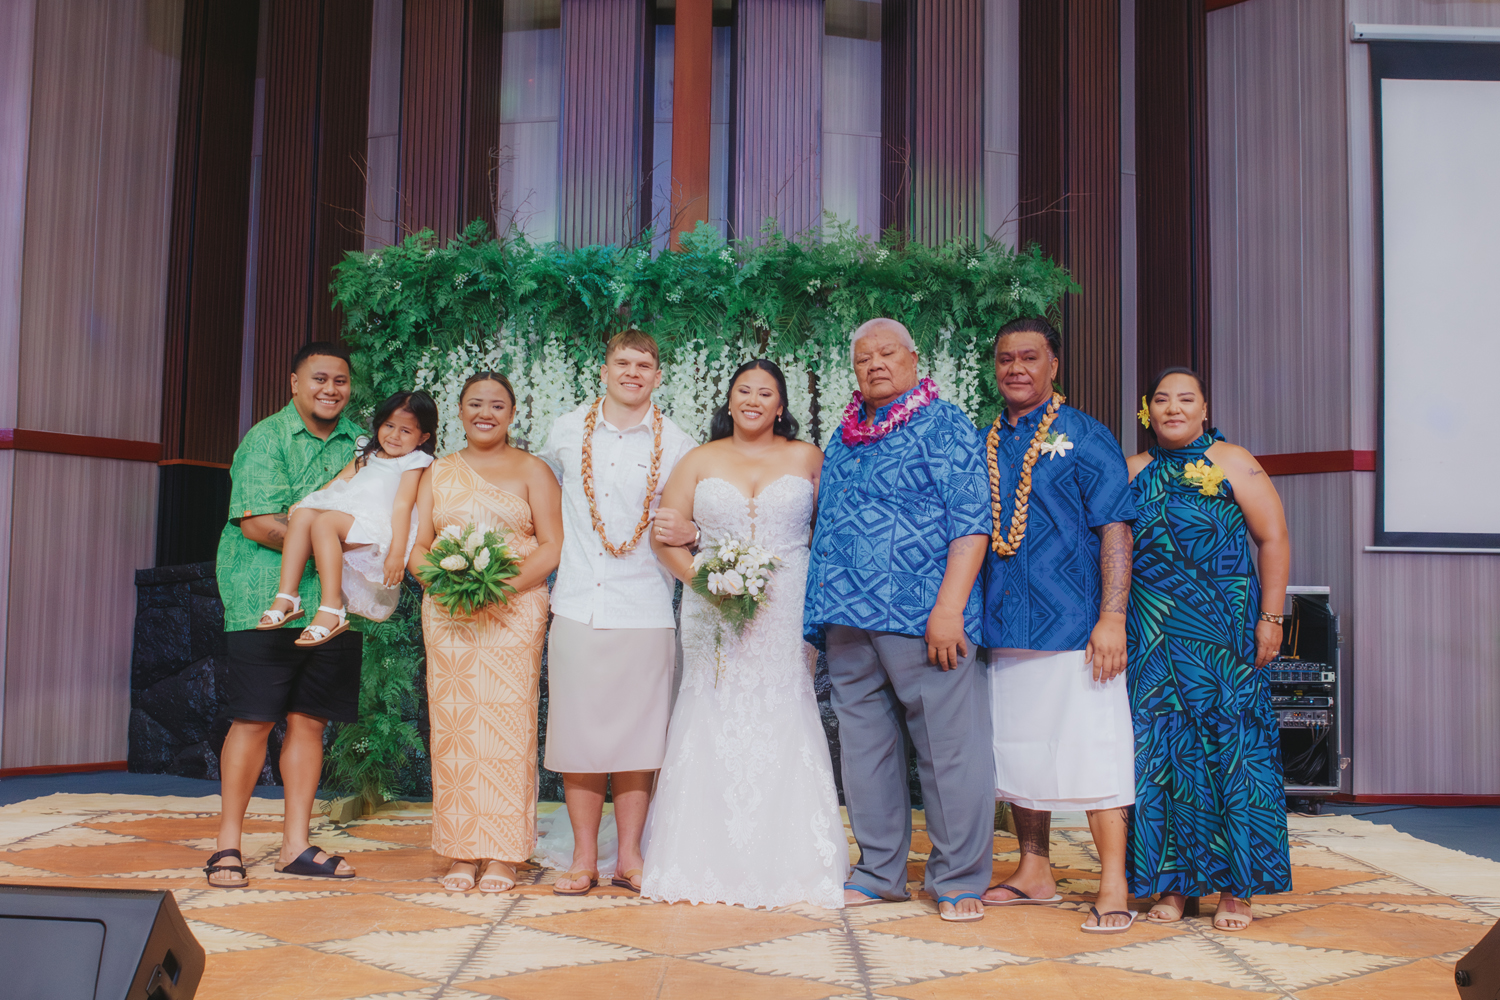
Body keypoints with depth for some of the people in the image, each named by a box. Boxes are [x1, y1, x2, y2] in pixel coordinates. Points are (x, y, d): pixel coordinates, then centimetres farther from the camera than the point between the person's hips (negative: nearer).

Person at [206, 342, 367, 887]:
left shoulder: (359, 443, 14)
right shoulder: (266, 438, -3)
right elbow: (257, 524, -13)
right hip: (266, 601, -5)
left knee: (309, 721, 7)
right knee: (254, 719, -2)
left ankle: (295, 846, 15)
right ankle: (227, 845, 9)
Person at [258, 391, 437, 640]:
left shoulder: (414, 461, 1)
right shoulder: (368, 454, 27)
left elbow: (402, 506, -10)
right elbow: (341, 480, 31)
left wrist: (397, 553, -18)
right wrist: (303, 502, 19)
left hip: (375, 526, -8)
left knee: (325, 522, -32)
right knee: (302, 515, -18)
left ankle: (332, 609, -36)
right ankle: (287, 596, -21)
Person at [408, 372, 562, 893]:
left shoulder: (531, 470, 8)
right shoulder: (439, 472, 17)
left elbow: (552, 546, 0)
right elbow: (417, 547, 13)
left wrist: (504, 583, -14)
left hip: (515, 612, -3)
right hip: (447, 615, 3)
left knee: (506, 727, -6)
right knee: (452, 727, -1)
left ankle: (502, 855, 0)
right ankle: (462, 854, 5)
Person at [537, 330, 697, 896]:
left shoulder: (677, 446, 4)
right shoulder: (566, 432, 8)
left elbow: (695, 519, 10)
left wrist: (690, 534, -12)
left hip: (645, 611, -1)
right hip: (576, 609, 1)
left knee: (636, 739, 4)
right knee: (576, 737, 3)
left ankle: (629, 857, 16)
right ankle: (584, 858, 15)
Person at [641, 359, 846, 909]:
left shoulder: (806, 457, 9)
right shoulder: (700, 460, 10)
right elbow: (664, 536, 6)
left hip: (787, 614, -1)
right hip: (714, 616, 1)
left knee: (782, 730, -3)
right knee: (712, 729, -1)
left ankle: (785, 865, 3)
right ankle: (708, 862, 5)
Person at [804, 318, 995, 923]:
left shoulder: (945, 427, -1)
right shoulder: (843, 440, 18)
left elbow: (971, 523, -8)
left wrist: (949, 607, -17)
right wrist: (818, 614, 16)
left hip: (923, 619, -6)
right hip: (847, 621, 7)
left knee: (949, 748, -2)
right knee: (864, 748, 11)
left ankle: (959, 879, 10)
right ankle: (880, 872, 23)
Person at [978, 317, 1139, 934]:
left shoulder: (1084, 437, -1)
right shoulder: (985, 445, 13)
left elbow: (1114, 530, -7)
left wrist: (1112, 618, -15)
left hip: (1073, 628, -5)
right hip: (1004, 628, 6)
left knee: (1091, 754, -5)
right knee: (1019, 754, 12)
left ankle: (1113, 889, 2)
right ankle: (1035, 875, 24)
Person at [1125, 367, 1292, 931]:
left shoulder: (1232, 463, 1)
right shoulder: (1133, 473, 11)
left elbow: (1273, 539, -1)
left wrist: (1270, 618, -8)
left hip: (1222, 638, -3)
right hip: (1152, 640, 3)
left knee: (1228, 744, -2)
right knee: (1160, 747, 2)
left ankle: (1235, 888, 7)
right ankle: (1175, 884, 11)